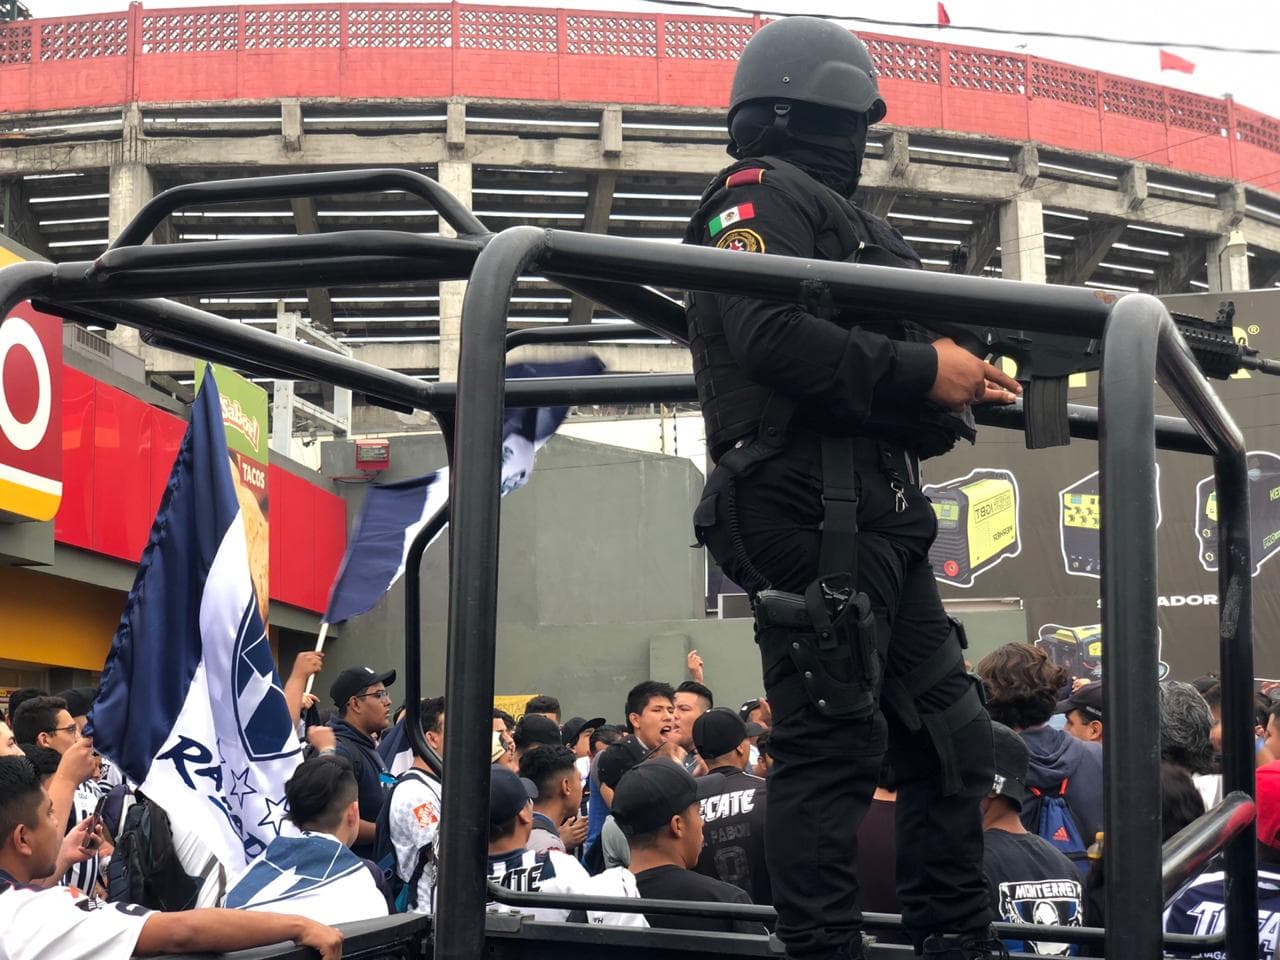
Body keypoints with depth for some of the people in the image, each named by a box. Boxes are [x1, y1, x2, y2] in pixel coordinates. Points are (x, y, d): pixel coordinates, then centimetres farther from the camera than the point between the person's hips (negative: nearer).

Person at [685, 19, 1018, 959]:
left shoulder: (843, 218, 28)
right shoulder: (760, 194, -2)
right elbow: (769, 335, -19)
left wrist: (961, 383, 8)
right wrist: (922, 373, -14)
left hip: (880, 515, 10)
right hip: (812, 505, -10)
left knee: (951, 735, 12)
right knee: (831, 742, -9)